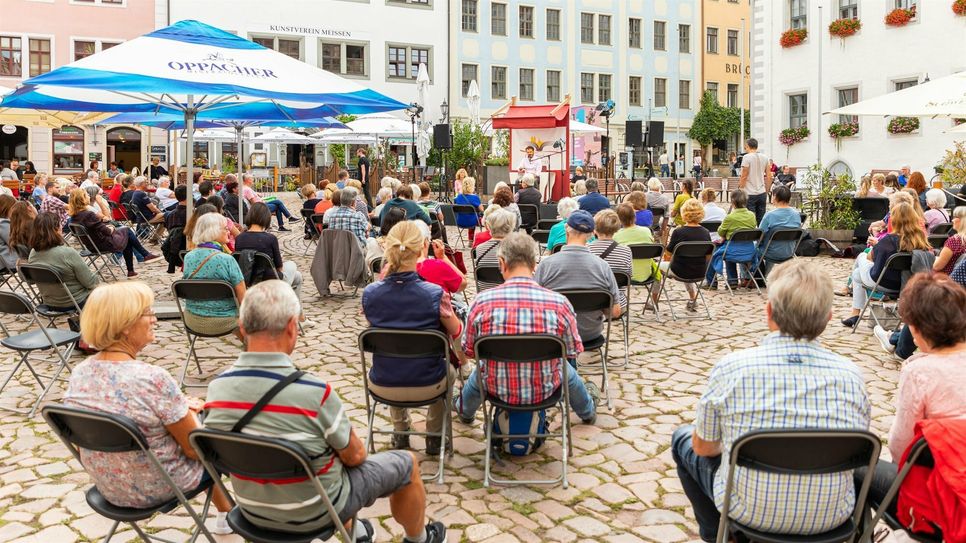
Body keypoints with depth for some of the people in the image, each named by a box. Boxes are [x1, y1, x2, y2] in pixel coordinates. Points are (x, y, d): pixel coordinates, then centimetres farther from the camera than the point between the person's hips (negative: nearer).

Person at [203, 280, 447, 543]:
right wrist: (355, 451, 8)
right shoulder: (315, 392, -32)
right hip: (314, 513, -5)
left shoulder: (216, 388, -16)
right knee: (405, 463, 17)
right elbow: (354, 455, -16)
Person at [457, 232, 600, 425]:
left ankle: (464, 410, 66)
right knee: (567, 371, 36)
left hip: (497, 390, 0)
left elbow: (469, 351, -5)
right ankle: (587, 411, 64)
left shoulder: (482, 301, -18)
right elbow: (572, 352, -6)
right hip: (544, 392, 0)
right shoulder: (559, 303, -19)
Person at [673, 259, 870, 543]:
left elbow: (703, 446, -5)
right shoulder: (851, 375, -12)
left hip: (749, 513, -3)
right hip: (832, 518, 3)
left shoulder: (730, 368, -20)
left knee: (682, 438, 22)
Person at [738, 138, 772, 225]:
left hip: (749, 194, -6)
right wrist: (767, 191, 17)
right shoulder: (765, 158, 9)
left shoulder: (747, 157, -9)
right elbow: (769, 177, 9)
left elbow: (744, 177, -12)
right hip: (762, 193, 6)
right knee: (761, 220, 11)